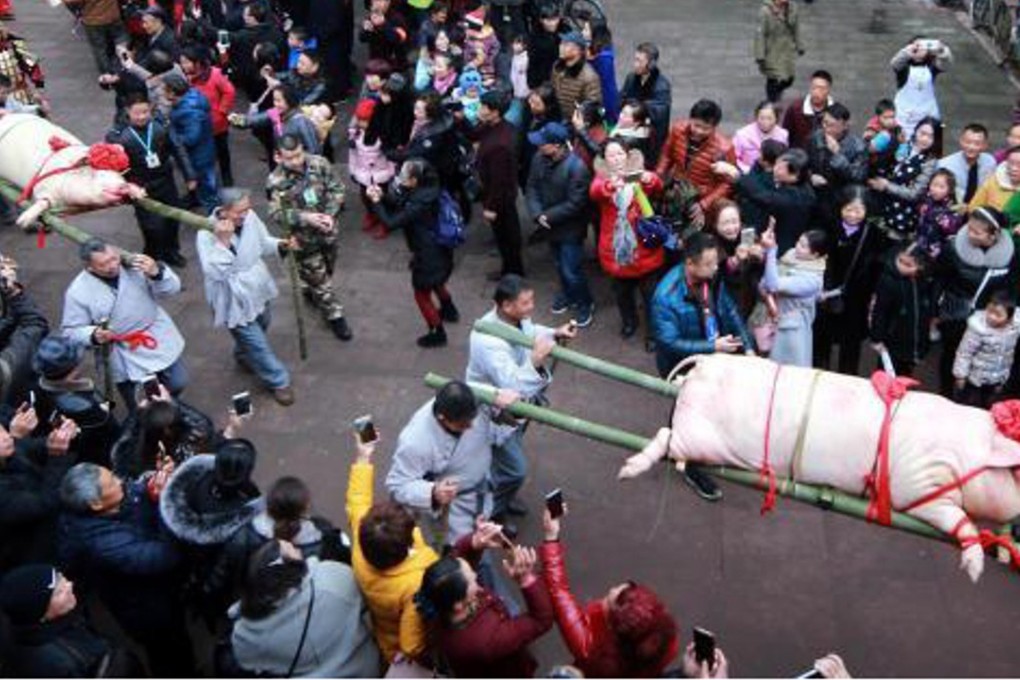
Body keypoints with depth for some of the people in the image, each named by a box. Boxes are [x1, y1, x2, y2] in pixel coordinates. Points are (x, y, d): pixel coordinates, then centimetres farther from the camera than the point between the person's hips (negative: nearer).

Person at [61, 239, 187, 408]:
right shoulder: (78, 292, -15)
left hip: (159, 340, 2)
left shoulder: (133, 264, -10)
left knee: (177, 384, 9)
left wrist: (157, 273, -29)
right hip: (126, 357, -2)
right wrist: (94, 336, -29)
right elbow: (71, 331, -8)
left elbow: (172, 289, -8)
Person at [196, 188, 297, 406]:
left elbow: (262, 242, 4)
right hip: (235, 300, -7)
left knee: (262, 323, 32)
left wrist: (281, 245, -17)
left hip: (257, 288, 7)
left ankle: (243, 355, 64)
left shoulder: (249, 217, -15)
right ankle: (278, 382, 28)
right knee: (258, 344, 4)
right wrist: (223, 241, -44)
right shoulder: (207, 235, -30)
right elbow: (213, 272, -36)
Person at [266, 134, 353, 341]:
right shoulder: (276, 181, -21)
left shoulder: (319, 163, -13)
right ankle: (335, 316, 26)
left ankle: (312, 292, 56)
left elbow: (336, 189, -7)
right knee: (319, 278, 8)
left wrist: (330, 215, -21)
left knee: (327, 269, 26)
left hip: (329, 230, 4)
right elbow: (277, 214, -20)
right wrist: (305, 217, -32)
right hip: (304, 238, -4)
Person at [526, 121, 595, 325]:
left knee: (572, 271, 0)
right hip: (550, 226, 6)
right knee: (560, 266, 25)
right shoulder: (539, 159, -9)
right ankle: (567, 294, 50)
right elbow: (532, 188, -2)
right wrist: (537, 214, -18)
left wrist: (548, 216, -20)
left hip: (570, 228, -6)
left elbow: (575, 204, -25)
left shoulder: (576, 167, -28)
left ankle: (585, 304, 25)